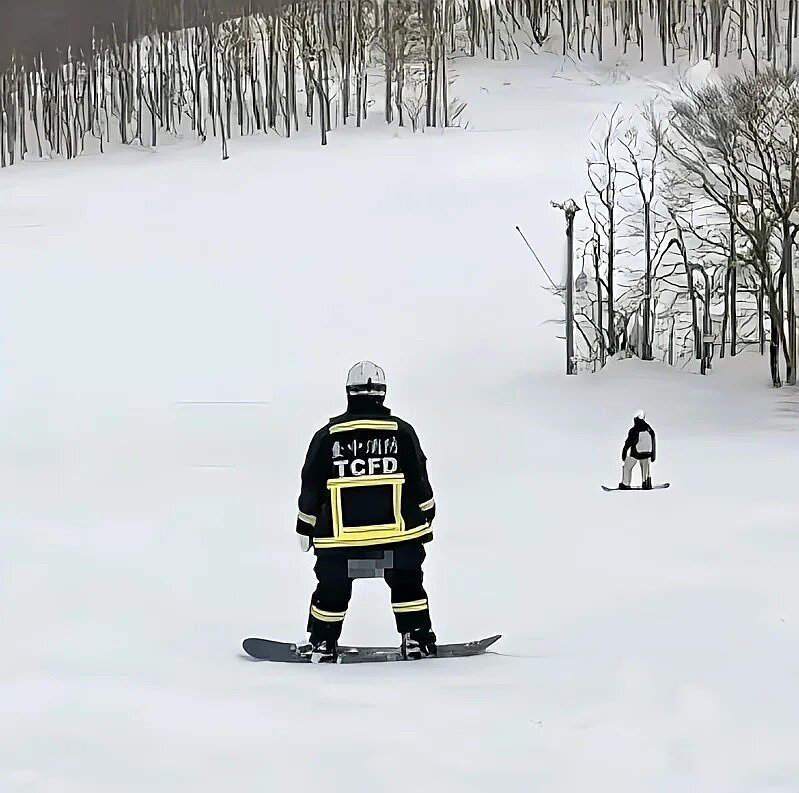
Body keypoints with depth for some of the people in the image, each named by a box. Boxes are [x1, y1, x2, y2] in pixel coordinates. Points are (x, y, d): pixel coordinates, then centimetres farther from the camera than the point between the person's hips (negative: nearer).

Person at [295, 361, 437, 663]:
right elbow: (419, 484, 2)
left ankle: (322, 645, 22)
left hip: (339, 537, 0)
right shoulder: (402, 432, -4)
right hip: (397, 534, 0)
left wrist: (306, 529, 14)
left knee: (332, 590, 16)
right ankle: (417, 640, 16)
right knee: (407, 584, 17)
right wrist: (426, 520, 17)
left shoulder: (328, 436, -3)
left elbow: (311, 488, 2)